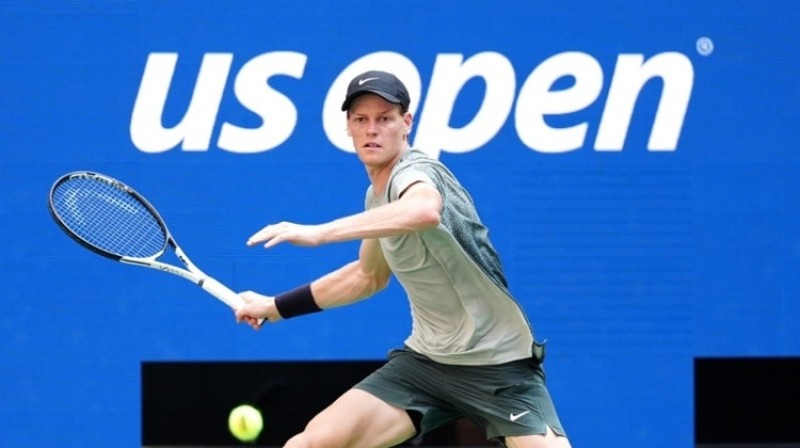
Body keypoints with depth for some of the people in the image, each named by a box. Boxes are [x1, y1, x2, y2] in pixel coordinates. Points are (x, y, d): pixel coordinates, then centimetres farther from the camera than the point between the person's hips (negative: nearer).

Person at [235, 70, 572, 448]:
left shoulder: (415, 173, -19)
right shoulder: (377, 194, 7)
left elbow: (426, 211, -48)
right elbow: (369, 276, 27)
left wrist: (318, 232, -50)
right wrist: (276, 307, 27)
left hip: (498, 363, -7)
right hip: (426, 359, 7)